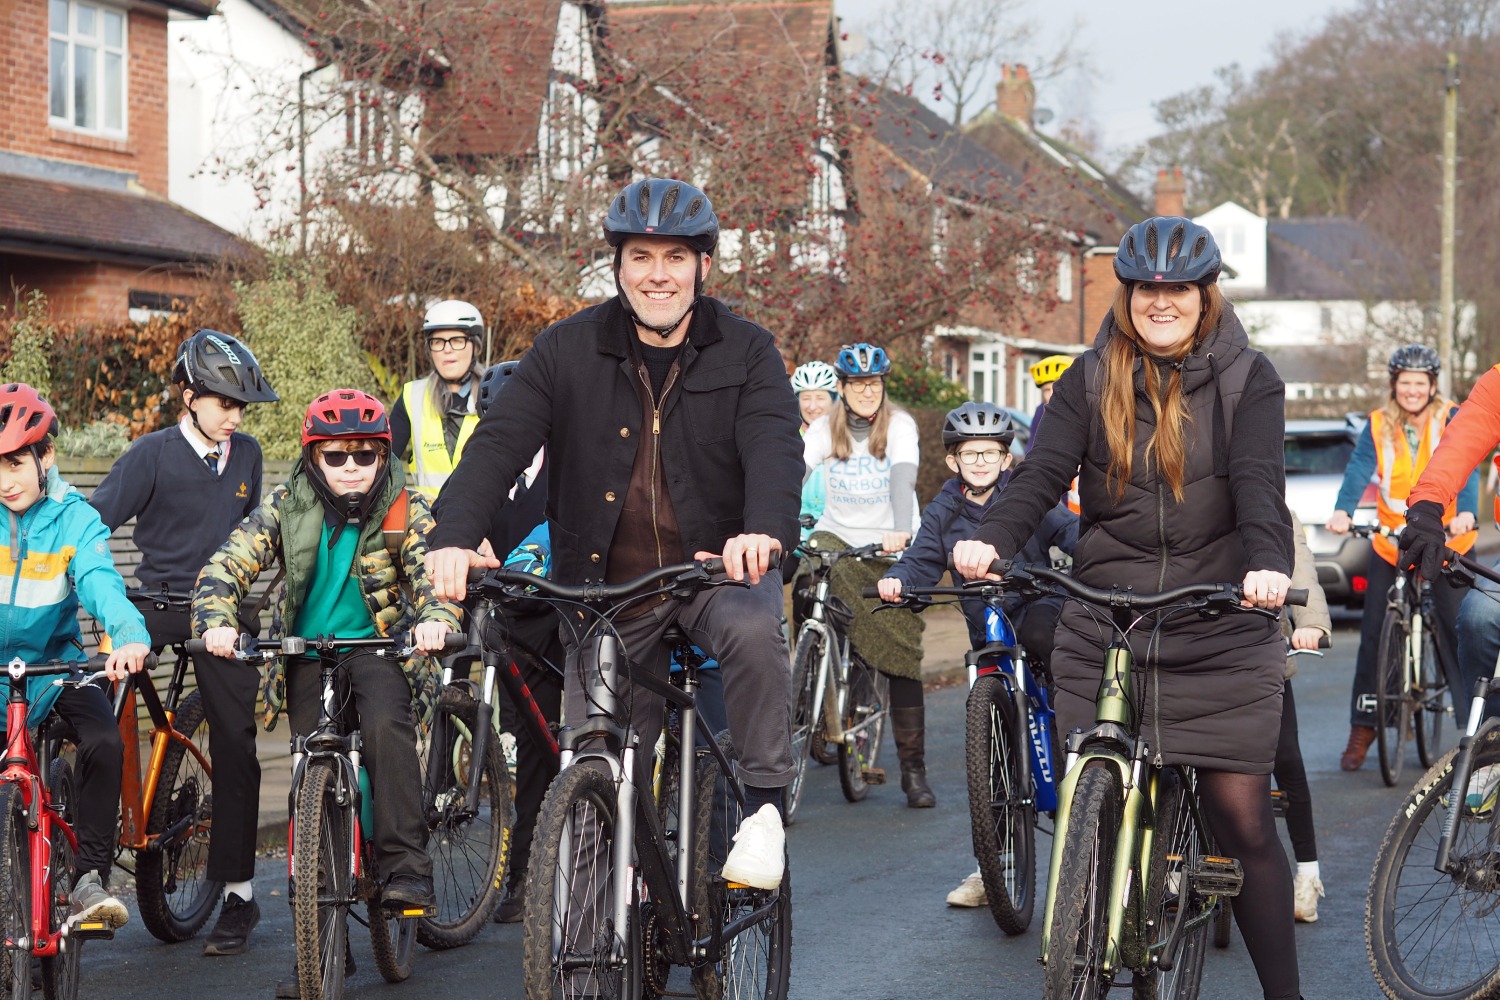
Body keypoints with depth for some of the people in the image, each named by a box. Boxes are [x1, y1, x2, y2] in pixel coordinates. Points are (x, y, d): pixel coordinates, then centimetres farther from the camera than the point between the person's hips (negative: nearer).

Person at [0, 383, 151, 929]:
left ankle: (89, 878, -15)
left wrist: (130, 635, -43)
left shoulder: (74, 519, -6)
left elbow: (99, 581, -21)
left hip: (52, 658, 0)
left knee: (104, 742, -25)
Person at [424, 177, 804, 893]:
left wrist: (765, 530, -43)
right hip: (605, 586, 2)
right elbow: (499, 443, -13)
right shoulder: (567, 350, -2)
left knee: (753, 629, -35)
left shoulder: (746, 351, -3)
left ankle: (765, 804, -18)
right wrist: (454, 536, -33)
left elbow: (774, 446, -20)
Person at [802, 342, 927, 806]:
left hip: (890, 544, -2)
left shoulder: (899, 425, -7)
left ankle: (913, 769, -1)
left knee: (902, 654, -7)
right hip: (838, 534, 2)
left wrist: (901, 531, -42)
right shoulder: (825, 429, 0)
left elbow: (903, 476, -24)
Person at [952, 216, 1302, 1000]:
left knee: (1242, 816, -4)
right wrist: (991, 539, -26)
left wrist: (1268, 565, -33)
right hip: (1101, 634, 2)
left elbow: (1259, 482, -12)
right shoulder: (1091, 381, 7)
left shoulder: (1247, 380, 2)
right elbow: (1043, 473, -6)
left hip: (1221, 638, -2)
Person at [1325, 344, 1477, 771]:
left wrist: (1466, 514, -34)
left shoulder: (1453, 420, -2)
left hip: (1447, 542, -2)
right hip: (1390, 544, 2)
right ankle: (1362, 727, 7)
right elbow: (1360, 468, -11)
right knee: (1373, 636, -1)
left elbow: (1466, 469, -16)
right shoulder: (1379, 426, 2)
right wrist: (1342, 511, -30)